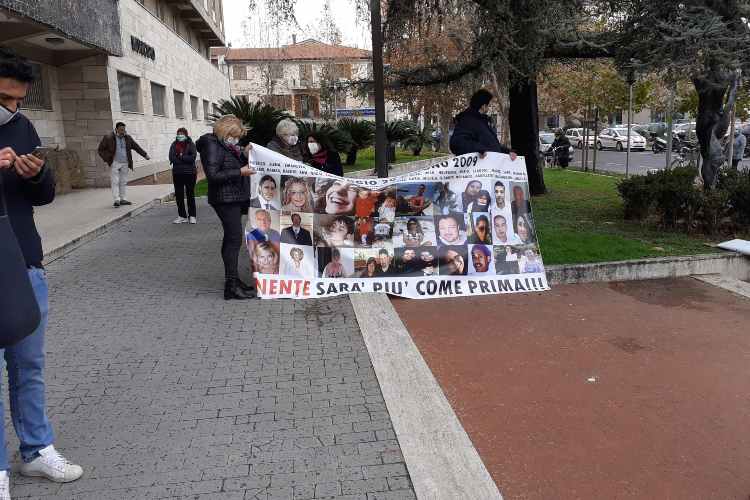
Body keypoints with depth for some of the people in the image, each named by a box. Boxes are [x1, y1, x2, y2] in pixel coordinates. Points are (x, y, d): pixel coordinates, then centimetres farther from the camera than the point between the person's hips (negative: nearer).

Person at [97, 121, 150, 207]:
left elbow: (136, 147, 15)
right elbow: (101, 150, 0)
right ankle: (116, 200, -9)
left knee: (124, 182, 6)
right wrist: (107, 159, -9)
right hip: (114, 163, -4)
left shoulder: (127, 138, 6)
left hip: (125, 164, 4)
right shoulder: (108, 138, -6)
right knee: (115, 182, -7)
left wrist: (145, 155, 13)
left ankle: (123, 199, 10)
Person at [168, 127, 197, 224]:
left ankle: (192, 216, 13)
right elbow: (172, 158, -6)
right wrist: (186, 159, -14)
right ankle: (182, 216, 15)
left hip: (190, 173, -3)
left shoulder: (191, 145, -1)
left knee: (190, 195, 5)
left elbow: (193, 157, -14)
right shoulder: (174, 145, 7)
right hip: (177, 173, 3)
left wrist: (181, 157, -13)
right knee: (179, 195, 5)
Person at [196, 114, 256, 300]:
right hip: (225, 199, -10)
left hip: (234, 199, 10)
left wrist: (244, 156, 4)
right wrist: (240, 172, -22)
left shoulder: (226, 146, 14)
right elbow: (213, 175, -22)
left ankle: (233, 279, 23)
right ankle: (231, 287, -11)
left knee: (230, 239, 14)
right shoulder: (213, 146, -14)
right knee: (234, 239, -12)